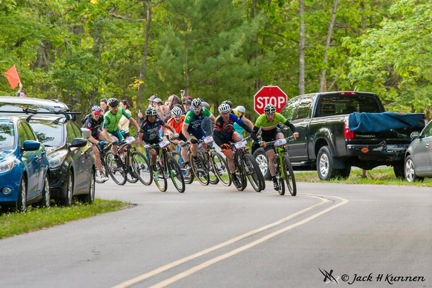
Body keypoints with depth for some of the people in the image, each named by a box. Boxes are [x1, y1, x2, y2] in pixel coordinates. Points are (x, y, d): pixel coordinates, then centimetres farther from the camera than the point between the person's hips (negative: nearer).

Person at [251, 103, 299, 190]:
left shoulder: (278, 116, -27)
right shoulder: (261, 119, -32)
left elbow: (289, 124, -26)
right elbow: (253, 133, -35)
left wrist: (294, 132, -47)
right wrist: (259, 142, -53)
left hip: (275, 131, 1)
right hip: (266, 136, -1)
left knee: (282, 139, -35)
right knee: (271, 158, -12)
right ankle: (274, 181, -7)